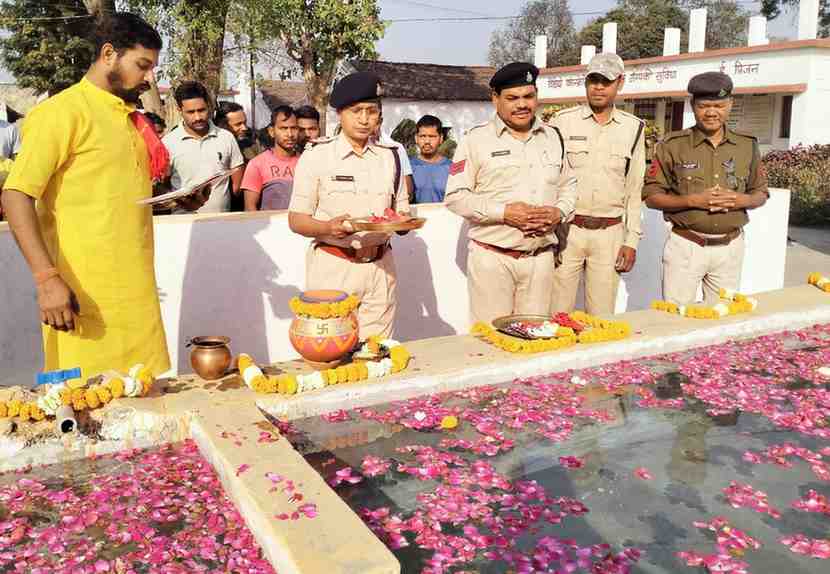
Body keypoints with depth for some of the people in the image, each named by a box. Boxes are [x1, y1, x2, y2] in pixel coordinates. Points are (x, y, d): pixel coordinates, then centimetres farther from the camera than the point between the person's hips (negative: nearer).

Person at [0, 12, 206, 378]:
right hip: (85, 298, -7)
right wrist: (47, 279, -22)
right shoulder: (62, 111, -6)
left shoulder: (130, 119, 18)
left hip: (137, 293, 7)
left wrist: (178, 200, 10)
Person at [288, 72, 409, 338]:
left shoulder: (390, 156, 10)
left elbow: (401, 209, 16)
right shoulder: (316, 157, 0)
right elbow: (296, 220, -1)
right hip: (332, 267, -3)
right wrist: (328, 228, -21)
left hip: (379, 267, 3)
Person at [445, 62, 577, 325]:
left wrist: (559, 211, -2)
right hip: (492, 257, -4)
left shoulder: (553, 137, 13)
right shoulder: (477, 139, -2)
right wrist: (504, 213, -16)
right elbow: (455, 197, -6)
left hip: (540, 257, 4)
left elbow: (568, 185, 21)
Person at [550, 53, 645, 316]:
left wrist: (632, 240, 5)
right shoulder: (564, 121, 2)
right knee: (558, 314, 0)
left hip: (609, 233, 2)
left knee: (602, 316, 7)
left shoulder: (633, 128, 8)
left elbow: (635, 190, 10)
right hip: (567, 229, -2)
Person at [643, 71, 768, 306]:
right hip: (685, 246, -3)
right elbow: (652, 197, -4)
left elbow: (761, 194, 14)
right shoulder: (672, 145, -4)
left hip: (730, 248, 3)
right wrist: (692, 200, -18)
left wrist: (742, 200, -9)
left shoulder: (748, 146, 6)